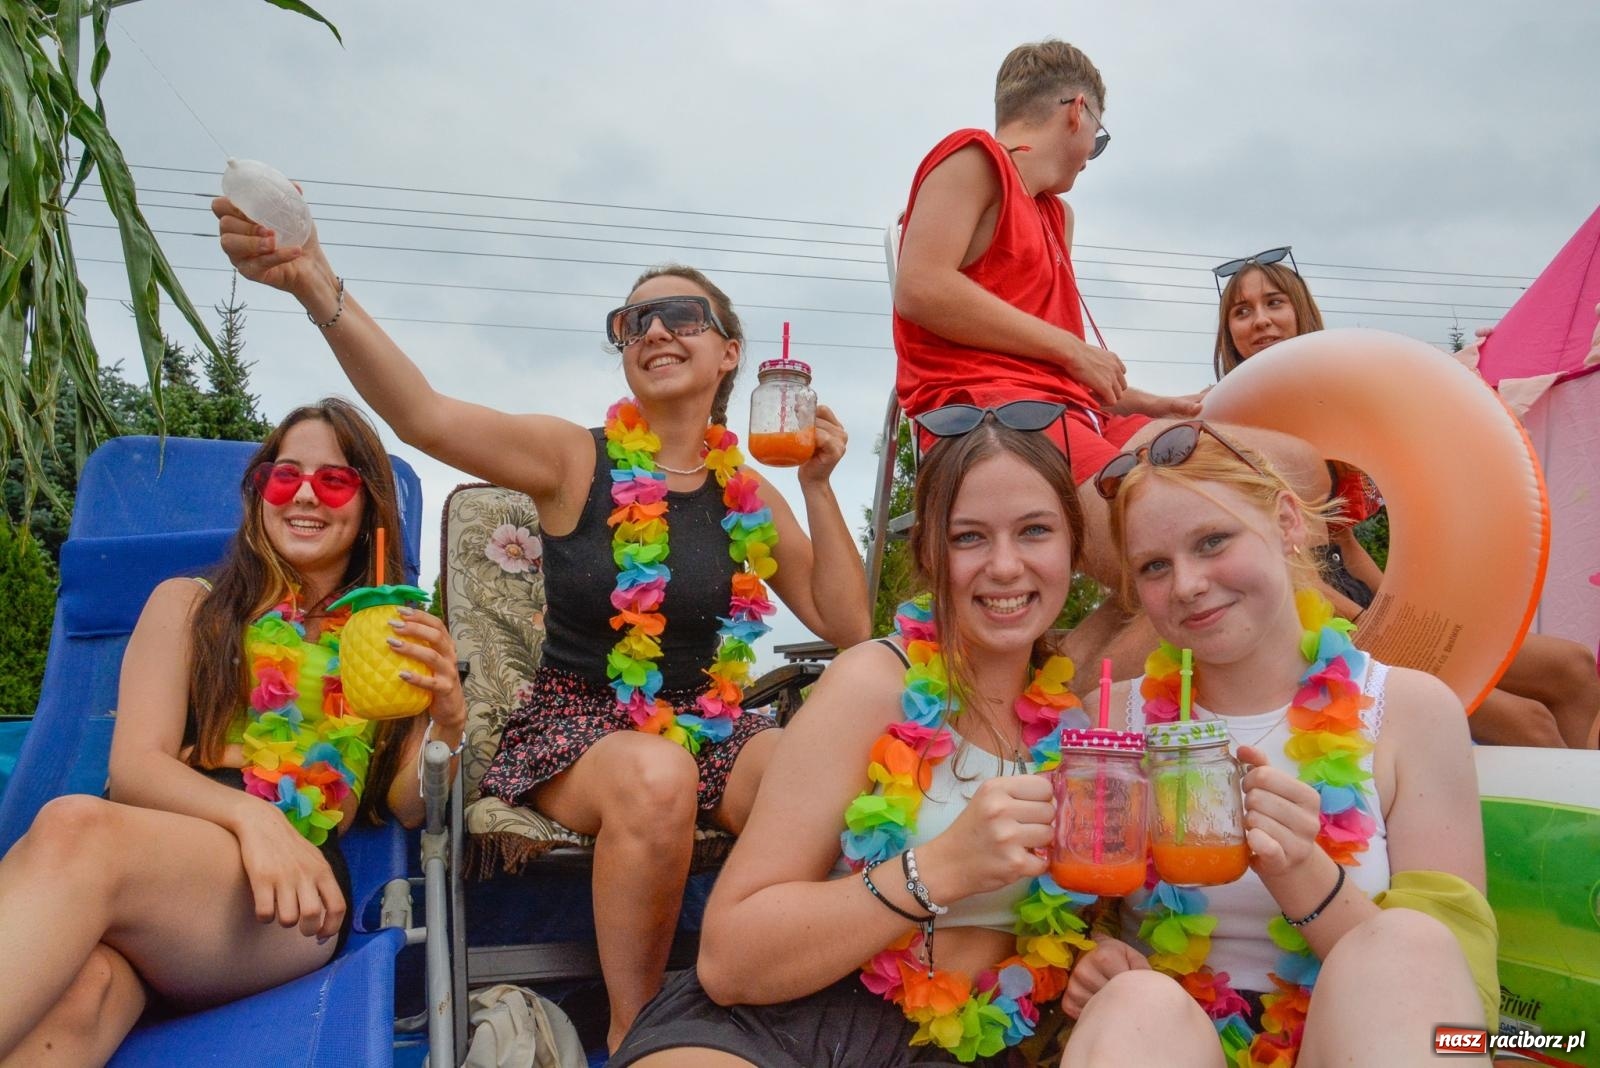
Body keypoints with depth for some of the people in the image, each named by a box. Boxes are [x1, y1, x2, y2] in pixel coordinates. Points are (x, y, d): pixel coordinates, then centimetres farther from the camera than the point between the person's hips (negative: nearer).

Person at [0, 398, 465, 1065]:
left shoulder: (395, 636, 20)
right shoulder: (186, 605, 19)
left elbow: (408, 805, 13)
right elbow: (134, 765, 5)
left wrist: (450, 723, -11)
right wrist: (251, 814, -17)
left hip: (293, 892, 0)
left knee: (75, 830, -34)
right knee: (79, 989, -39)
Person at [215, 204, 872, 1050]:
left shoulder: (749, 496, 5)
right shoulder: (574, 461, -5)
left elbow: (848, 628, 4)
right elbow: (425, 417, -23)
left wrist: (818, 488, -5)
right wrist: (315, 284, -39)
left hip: (711, 729, 3)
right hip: (575, 727, -3)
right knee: (656, 779, -37)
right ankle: (632, 1028, -12)